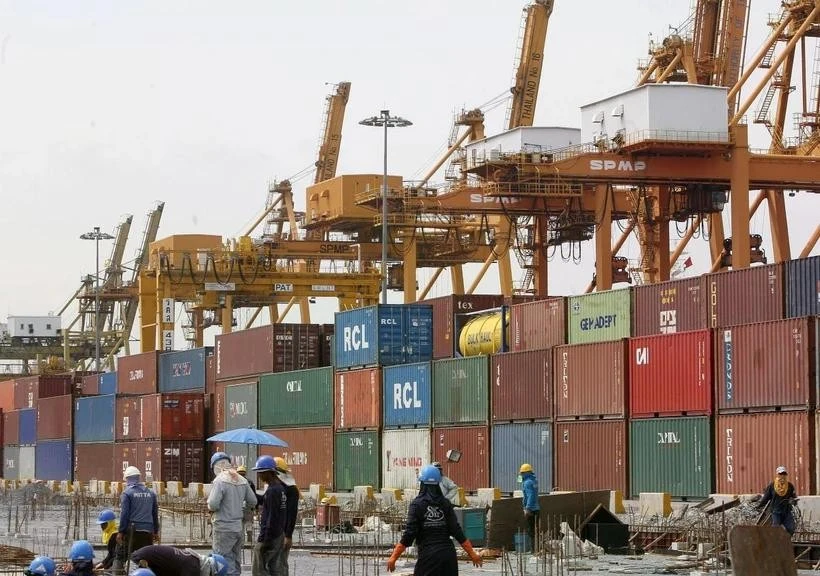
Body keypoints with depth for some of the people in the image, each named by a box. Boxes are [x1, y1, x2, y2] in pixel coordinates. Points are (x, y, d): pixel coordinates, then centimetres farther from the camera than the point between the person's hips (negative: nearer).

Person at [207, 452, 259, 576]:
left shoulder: (219, 481, -13)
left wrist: (210, 507, 1)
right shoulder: (242, 481, 7)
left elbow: (213, 505, -21)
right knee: (236, 563, 15)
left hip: (224, 528, -7)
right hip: (239, 528, 7)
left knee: (226, 566, -5)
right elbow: (253, 502, 11)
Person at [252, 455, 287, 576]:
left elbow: (271, 518, -21)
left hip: (269, 536, -9)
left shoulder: (272, 491, -18)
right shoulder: (280, 488, 11)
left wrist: (264, 539, -20)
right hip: (279, 535, 9)